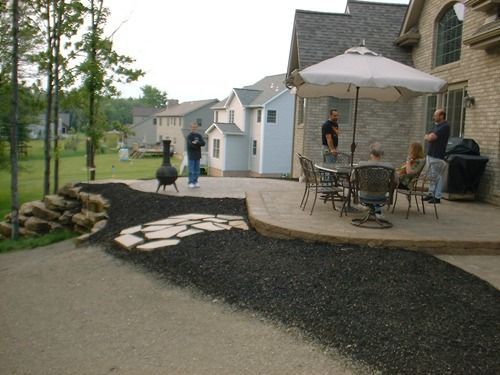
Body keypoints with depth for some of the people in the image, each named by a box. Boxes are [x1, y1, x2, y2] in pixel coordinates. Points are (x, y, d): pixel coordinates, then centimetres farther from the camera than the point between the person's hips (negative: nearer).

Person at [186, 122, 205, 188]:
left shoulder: (199, 136, 11)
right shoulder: (189, 136, -4)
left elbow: (203, 143, -2)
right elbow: (189, 145, -15)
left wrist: (197, 142, -17)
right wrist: (198, 145, -9)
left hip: (197, 155, 5)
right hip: (191, 156, -5)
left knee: (197, 170, 9)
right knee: (191, 170, -5)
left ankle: (195, 182, 16)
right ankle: (190, 182, 0)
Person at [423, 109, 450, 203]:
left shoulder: (445, 127, -13)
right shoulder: (435, 125, 16)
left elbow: (431, 137, -19)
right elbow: (426, 137, 14)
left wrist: (429, 136, 1)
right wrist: (430, 136, -6)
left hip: (437, 156, -9)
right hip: (430, 154, 9)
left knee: (437, 176, -5)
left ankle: (437, 197, -1)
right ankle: (431, 194, 22)